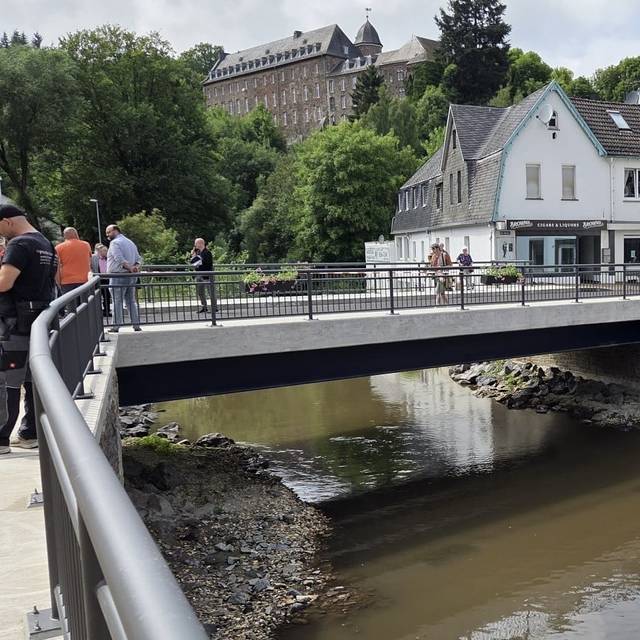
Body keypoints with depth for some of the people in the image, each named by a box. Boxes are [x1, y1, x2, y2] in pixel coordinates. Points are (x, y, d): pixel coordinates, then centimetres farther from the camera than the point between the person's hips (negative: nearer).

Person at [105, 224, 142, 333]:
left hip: (118, 276, -7)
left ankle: (116, 326, -3)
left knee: (117, 302, -4)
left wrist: (130, 267, -20)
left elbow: (119, 258, -21)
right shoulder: (131, 242, 20)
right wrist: (136, 267, -3)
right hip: (131, 276, 8)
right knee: (131, 301, 10)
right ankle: (136, 325, 9)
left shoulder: (114, 243, -7)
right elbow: (139, 259, 14)